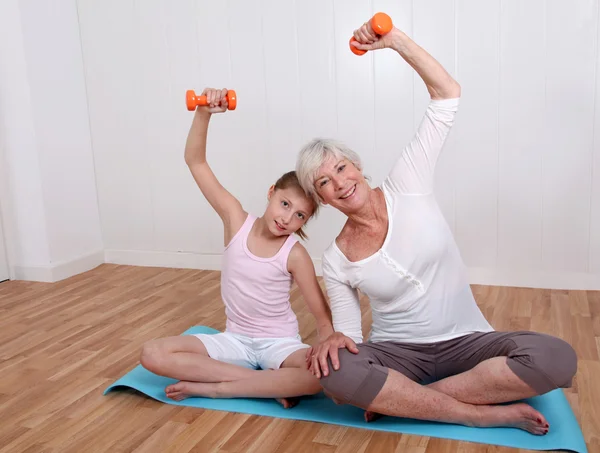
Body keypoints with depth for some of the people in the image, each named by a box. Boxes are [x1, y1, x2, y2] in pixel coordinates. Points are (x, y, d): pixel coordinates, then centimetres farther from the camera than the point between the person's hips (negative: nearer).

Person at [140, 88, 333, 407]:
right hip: (235, 340, 3)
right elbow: (195, 162, -14)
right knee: (153, 354, -19)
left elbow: (324, 315, -9)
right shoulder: (237, 221, -8)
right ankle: (270, 384, -20)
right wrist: (203, 114, -29)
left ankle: (212, 387, -23)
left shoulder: (295, 255, -12)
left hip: (279, 343, -2)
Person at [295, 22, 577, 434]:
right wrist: (333, 341, -24)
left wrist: (396, 40, -12)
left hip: (466, 342, 1)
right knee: (333, 371, -34)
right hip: (397, 352, 0)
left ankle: (398, 399, -18)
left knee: (556, 357, -29)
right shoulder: (336, 261, -2)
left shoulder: (405, 188, -5)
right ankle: (491, 414, -20)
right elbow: (349, 333, 1)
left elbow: (448, 96, -6)